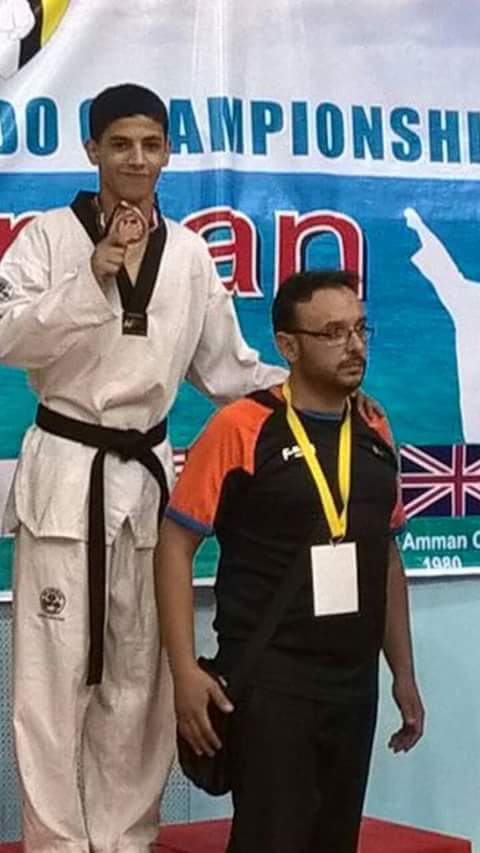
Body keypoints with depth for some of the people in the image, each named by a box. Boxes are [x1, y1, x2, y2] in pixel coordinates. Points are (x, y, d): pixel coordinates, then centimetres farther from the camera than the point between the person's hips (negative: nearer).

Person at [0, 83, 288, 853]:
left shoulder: (190, 254, 6)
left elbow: (226, 368, 12)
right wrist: (93, 279, -23)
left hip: (148, 472, 4)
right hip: (66, 470, -3)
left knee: (140, 673, 11)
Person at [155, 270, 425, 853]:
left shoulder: (374, 431, 7)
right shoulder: (241, 428, -11)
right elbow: (175, 545, -9)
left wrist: (403, 672, 15)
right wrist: (185, 669, -16)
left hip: (355, 681, 6)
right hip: (269, 681, -6)